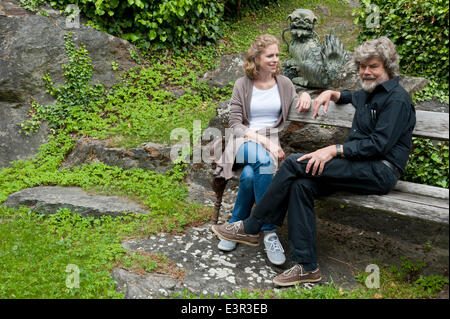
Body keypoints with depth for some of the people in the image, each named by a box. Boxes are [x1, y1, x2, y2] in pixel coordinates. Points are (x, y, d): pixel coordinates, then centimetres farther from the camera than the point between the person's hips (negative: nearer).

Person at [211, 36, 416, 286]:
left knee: (295, 163, -23)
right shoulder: (369, 93, 21)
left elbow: (378, 144, -17)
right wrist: (331, 94, 25)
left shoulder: (396, 99, -7)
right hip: (358, 166, 9)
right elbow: (350, 97, 46)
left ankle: (251, 228, -11)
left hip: (380, 172, -9)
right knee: (301, 185, -20)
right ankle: (306, 266, -15)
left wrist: (334, 150, -22)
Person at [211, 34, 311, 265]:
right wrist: (262, 140, -18)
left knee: (250, 175, -34)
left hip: (271, 141, 2)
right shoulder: (242, 85, 5)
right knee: (262, 160, -38)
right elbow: (235, 125, -2)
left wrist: (306, 96, -1)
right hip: (245, 142, -2)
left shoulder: (284, 83, 14)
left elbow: (297, 111, 23)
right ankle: (269, 232, -33)